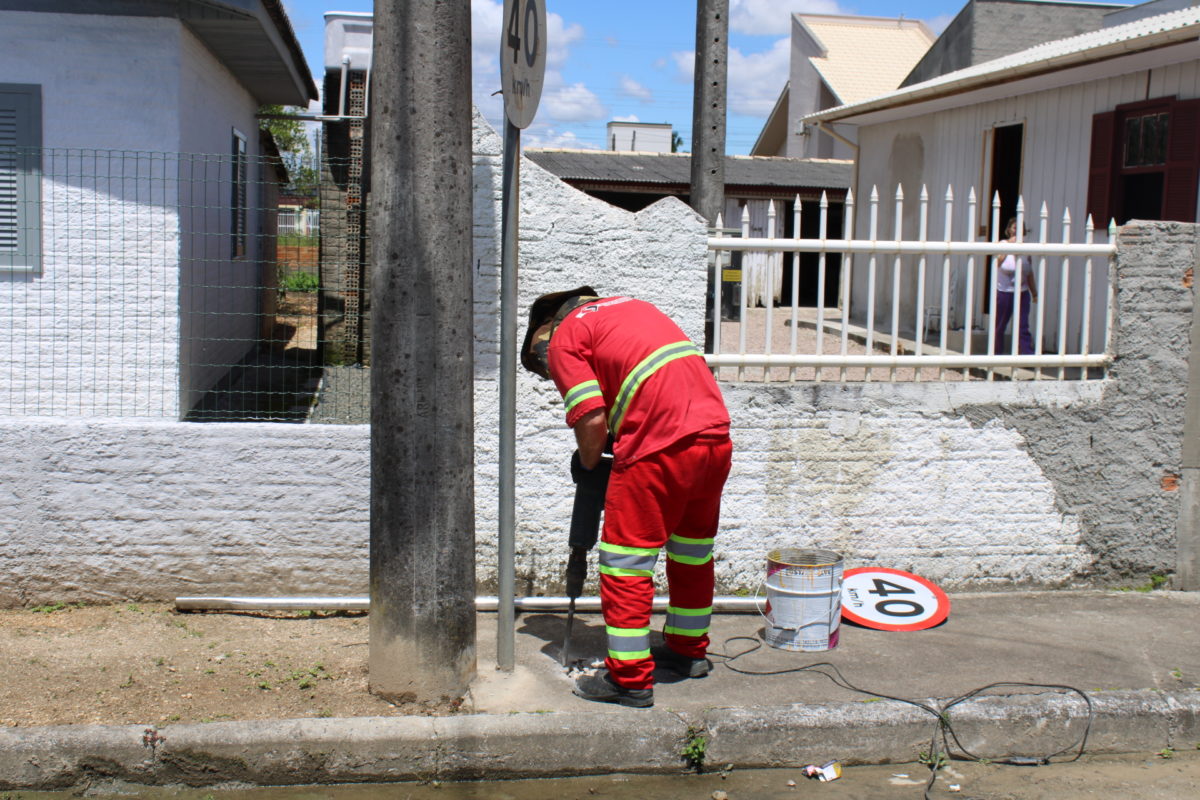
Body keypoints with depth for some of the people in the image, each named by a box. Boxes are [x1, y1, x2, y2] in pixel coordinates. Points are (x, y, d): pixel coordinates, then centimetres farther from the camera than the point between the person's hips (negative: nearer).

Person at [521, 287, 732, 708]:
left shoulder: (562, 341, 4)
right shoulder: (630, 305, 27)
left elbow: (593, 422, -8)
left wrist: (588, 466, 11)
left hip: (661, 445, -8)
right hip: (716, 434, 8)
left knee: (626, 562, 4)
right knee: (694, 551, 23)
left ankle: (630, 678, 8)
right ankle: (689, 649, 38)